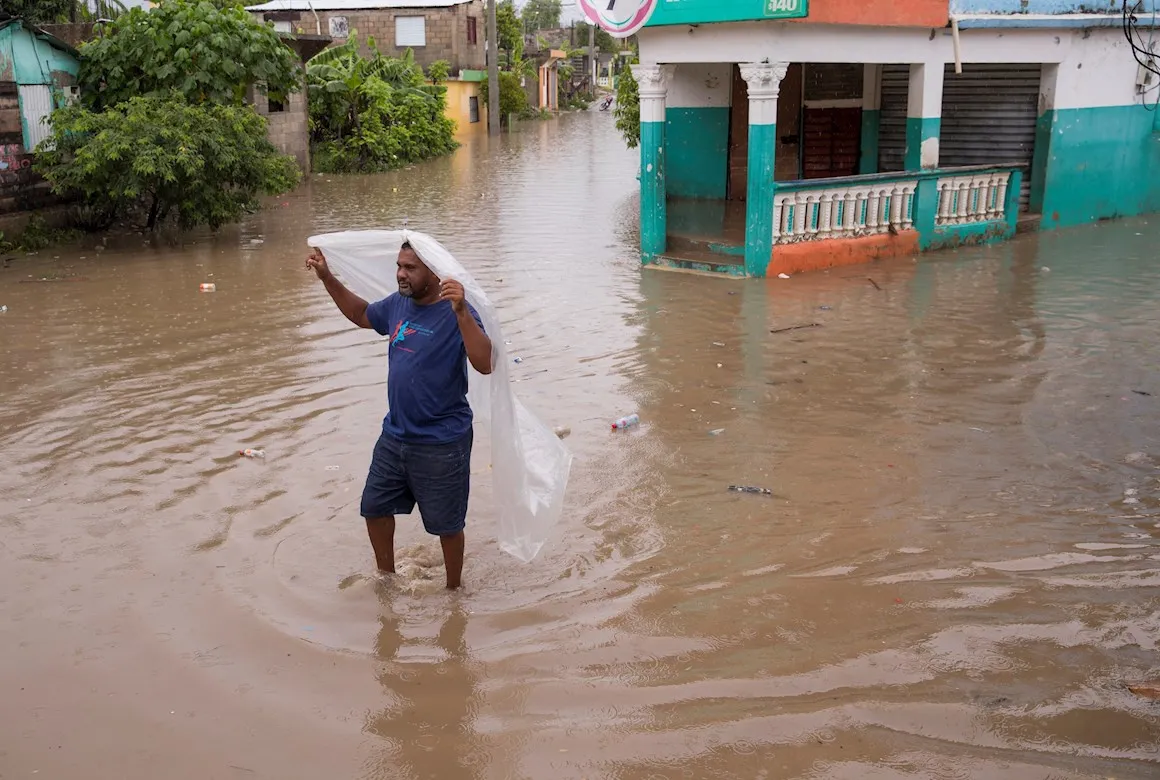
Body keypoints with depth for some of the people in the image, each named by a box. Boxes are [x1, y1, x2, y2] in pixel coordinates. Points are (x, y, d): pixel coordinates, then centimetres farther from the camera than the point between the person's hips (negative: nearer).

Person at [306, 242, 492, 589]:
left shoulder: (456, 313, -20)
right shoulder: (398, 305, 1)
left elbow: (485, 364, -33)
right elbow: (361, 315, 22)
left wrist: (461, 312, -43)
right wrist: (327, 277, 14)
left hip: (441, 443, -7)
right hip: (394, 435, 7)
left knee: (446, 523, 9)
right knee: (375, 507, 20)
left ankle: (453, 589, 33)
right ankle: (386, 575, 44)